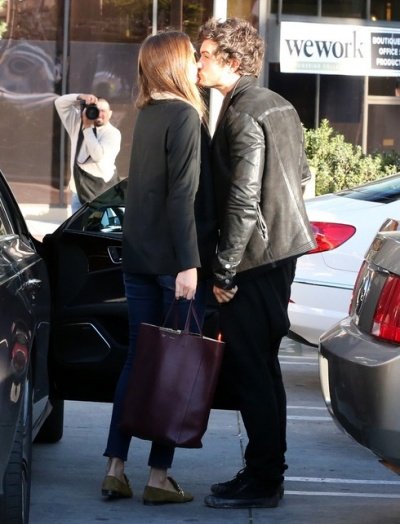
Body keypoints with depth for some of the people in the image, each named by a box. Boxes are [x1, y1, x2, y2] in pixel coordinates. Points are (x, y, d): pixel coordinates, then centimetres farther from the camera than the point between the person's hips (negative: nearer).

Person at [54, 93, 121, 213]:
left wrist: (88, 128, -15)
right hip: (78, 190, 5)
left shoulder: (113, 133, -7)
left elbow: (98, 155, -21)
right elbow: (60, 103, 8)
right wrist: (81, 98, -10)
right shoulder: (78, 124, 10)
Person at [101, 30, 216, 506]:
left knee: (138, 358, 11)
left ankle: (115, 468, 10)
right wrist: (188, 264, -21)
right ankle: (158, 476, -1)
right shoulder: (184, 115, -12)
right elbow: (183, 195, -19)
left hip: (137, 257, 8)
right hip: (173, 259, -8)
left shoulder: (147, 115, 13)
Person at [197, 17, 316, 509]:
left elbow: (242, 199, -22)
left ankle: (262, 480, -1)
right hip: (285, 248, 10)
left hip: (255, 254, -10)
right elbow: (300, 173, 20)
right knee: (263, 364, 15)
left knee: (249, 368, -5)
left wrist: (223, 270, -18)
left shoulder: (243, 114, -17)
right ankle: (268, 469, 22)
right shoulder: (280, 106, 13)